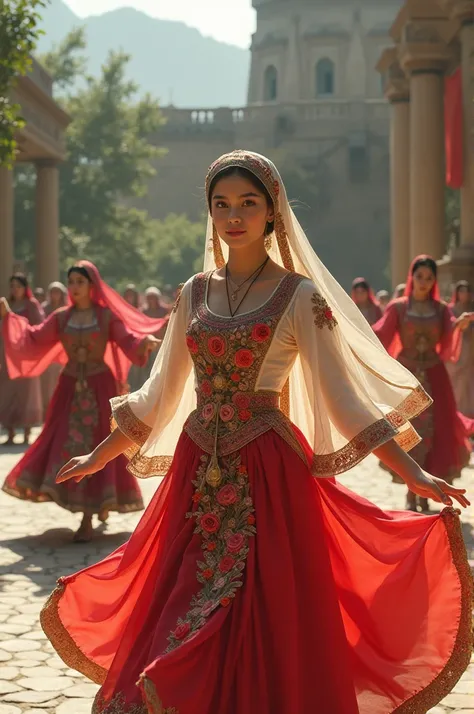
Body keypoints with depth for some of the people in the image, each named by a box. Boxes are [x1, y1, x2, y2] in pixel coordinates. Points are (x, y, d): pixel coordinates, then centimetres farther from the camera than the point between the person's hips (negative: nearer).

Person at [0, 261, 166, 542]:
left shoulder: (107, 315, -3)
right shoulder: (61, 317, 6)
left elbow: (128, 340, -11)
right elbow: (33, 338, 3)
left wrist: (145, 342, -32)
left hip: (100, 388, -3)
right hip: (71, 389, 3)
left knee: (95, 446, -2)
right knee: (67, 445, 0)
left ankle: (88, 520, 2)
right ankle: (99, 505, 15)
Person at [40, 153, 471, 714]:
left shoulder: (299, 295, -3)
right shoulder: (194, 294, 10)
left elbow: (342, 394, -5)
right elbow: (160, 394, 19)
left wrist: (415, 476, -11)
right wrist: (99, 456, 23)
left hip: (267, 471, -4)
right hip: (198, 472, 4)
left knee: (264, 621, -3)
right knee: (180, 621, 5)